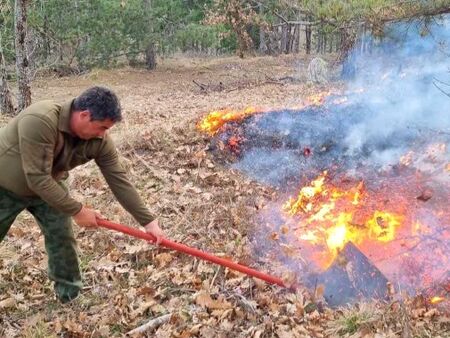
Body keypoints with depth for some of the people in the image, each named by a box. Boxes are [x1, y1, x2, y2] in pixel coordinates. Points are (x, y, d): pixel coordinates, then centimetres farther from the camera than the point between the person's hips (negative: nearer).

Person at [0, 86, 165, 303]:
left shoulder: (99, 141, -21)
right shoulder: (40, 121, -41)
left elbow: (119, 181, -17)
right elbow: (37, 178, -39)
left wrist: (148, 221, -20)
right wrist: (77, 211, -31)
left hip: (48, 187, 5)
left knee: (62, 237, 2)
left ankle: (70, 294, 19)